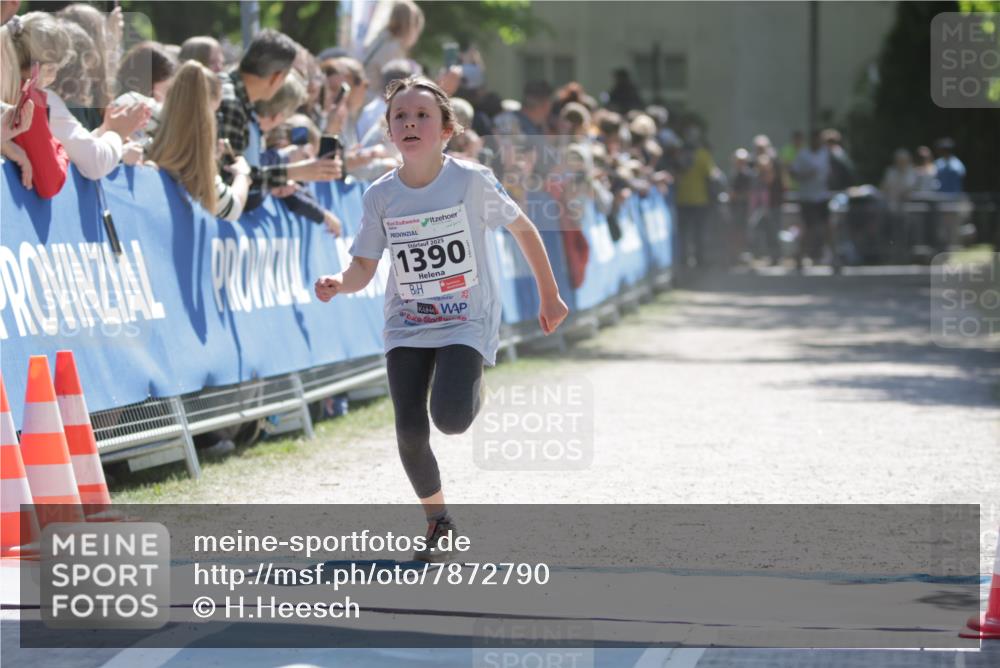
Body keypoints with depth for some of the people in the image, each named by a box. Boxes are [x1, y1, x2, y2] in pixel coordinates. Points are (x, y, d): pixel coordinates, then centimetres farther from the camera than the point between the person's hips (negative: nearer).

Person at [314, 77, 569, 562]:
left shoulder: (471, 180, -11)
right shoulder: (381, 195, -4)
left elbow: (523, 230, 2)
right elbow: (364, 269, 1)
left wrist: (549, 297, 8)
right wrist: (338, 284, -23)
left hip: (466, 322, -3)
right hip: (407, 326, 3)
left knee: (450, 417, -24)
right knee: (410, 432, -9)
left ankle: (470, 386, 15)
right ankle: (438, 523, 16)